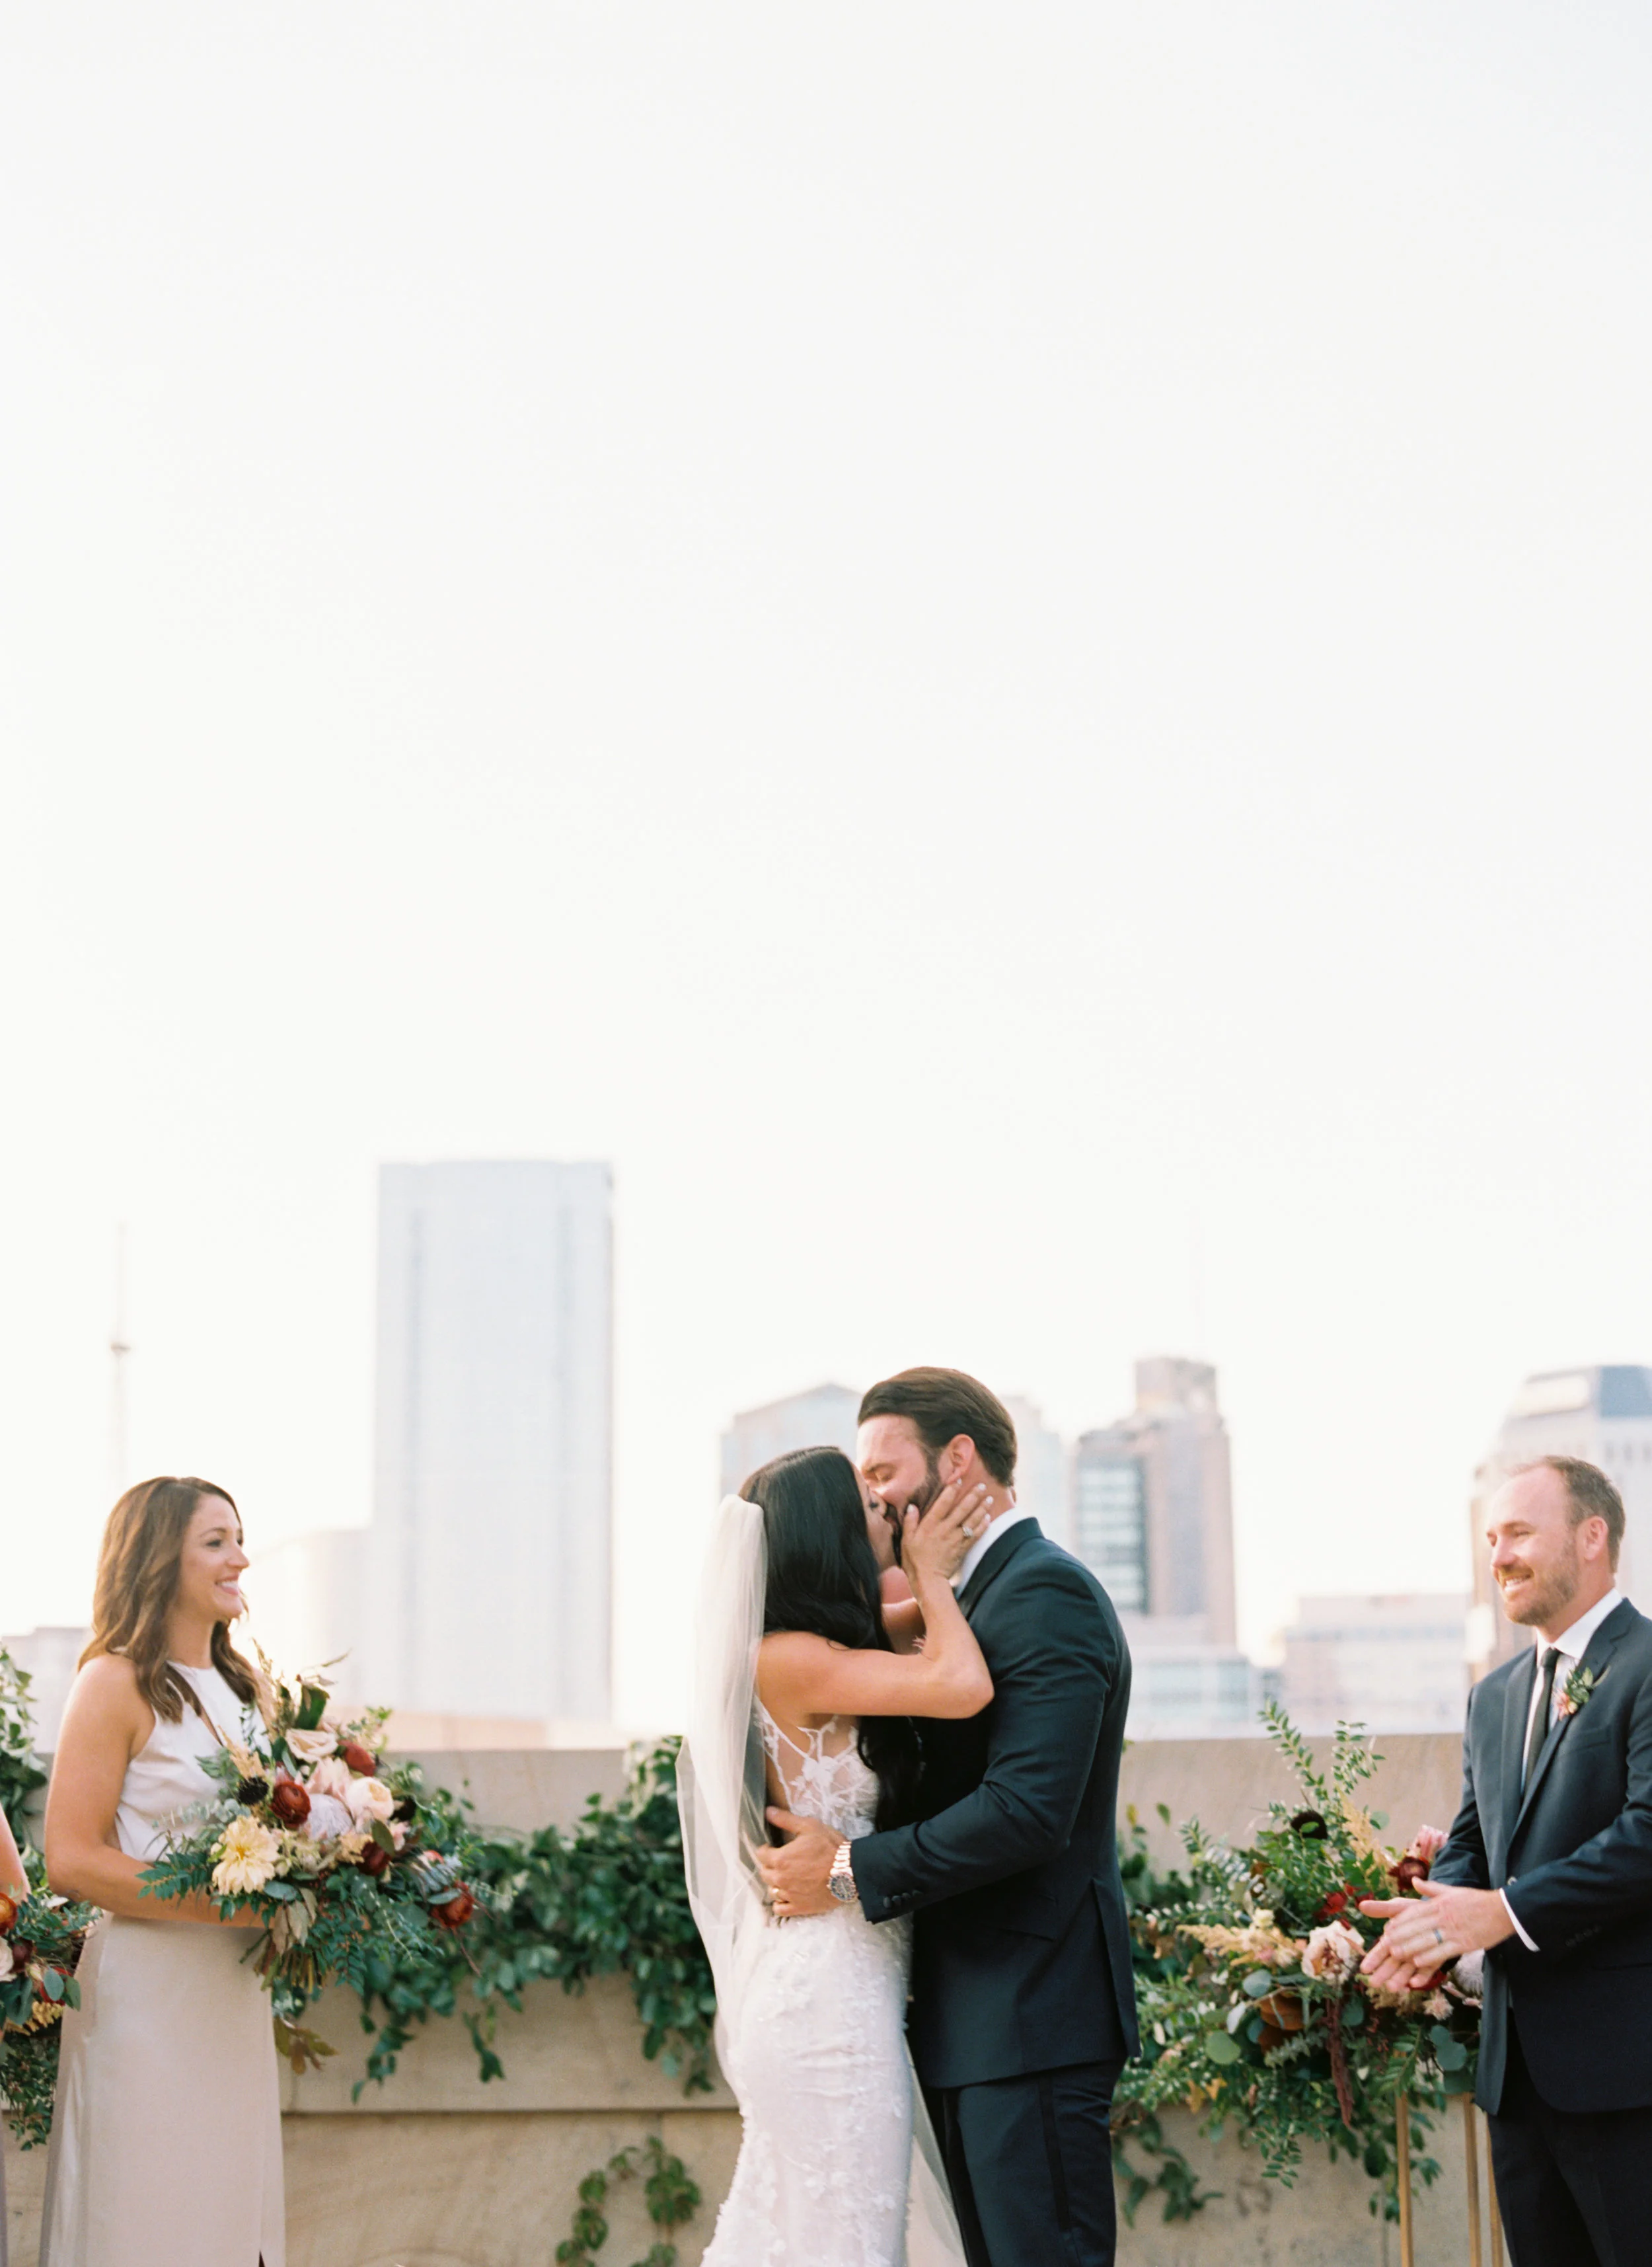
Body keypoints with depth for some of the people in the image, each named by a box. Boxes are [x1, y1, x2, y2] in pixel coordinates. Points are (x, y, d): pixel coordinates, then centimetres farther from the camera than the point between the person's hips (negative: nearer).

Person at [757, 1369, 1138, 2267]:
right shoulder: (979, 1595, 17)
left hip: (1028, 2021, -10)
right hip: (972, 2022, 10)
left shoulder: (1047, 1593, -13)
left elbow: (1027, 1810, -23)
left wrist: (850, 1871, -18)